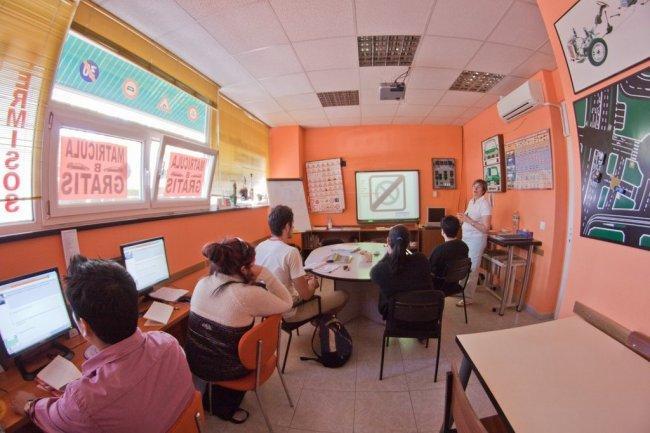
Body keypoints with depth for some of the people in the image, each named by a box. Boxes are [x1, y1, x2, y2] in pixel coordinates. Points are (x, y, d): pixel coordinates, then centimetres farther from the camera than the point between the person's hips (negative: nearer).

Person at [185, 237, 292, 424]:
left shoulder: (202, 283, -9)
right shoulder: (250, 294, -30)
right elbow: (287, 303, -16)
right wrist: (264, 273, -19)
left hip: (195, 361, 6)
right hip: (223, 369, -5)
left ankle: (210, 399, 46)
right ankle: (223, 407, 37)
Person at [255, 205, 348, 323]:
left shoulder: (259, 247, -4)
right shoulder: (291, 252, -27)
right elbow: (306, 295, -21)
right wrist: (312, 284, 0)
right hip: (289, 311, -8)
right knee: (343, 296, 3)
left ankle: (316, 319, 30)